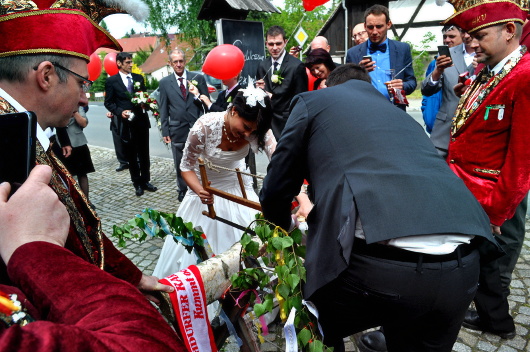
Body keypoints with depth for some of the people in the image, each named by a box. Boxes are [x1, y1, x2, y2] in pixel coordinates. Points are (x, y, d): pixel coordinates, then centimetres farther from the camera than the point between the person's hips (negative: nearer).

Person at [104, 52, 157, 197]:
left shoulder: (139, 78, 9)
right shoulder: (111, 81, -1)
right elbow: (108, 102, 0)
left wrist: (145, 104, -6)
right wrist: (120, 112, -16)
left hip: (142, 121, 3)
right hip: (126, 122, -3)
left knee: (144, 154, 9)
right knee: (132, 155, 8)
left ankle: (145, 181, 21)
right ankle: (137, 183, 18)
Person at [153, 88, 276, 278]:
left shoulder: (257, 129, -24)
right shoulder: (204, 126, -31)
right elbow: (187, 167, -18)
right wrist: (199, 190, -39)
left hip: (237, 184, 3)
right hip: (206, 187, -2)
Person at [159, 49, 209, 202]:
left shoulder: (198, 78, 3)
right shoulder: (165, 82, 6)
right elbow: (163, 109, 6)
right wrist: (165, 131, 1)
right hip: (177, 130, 1)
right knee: (180, 163, 11)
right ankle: (182, 190, 27)